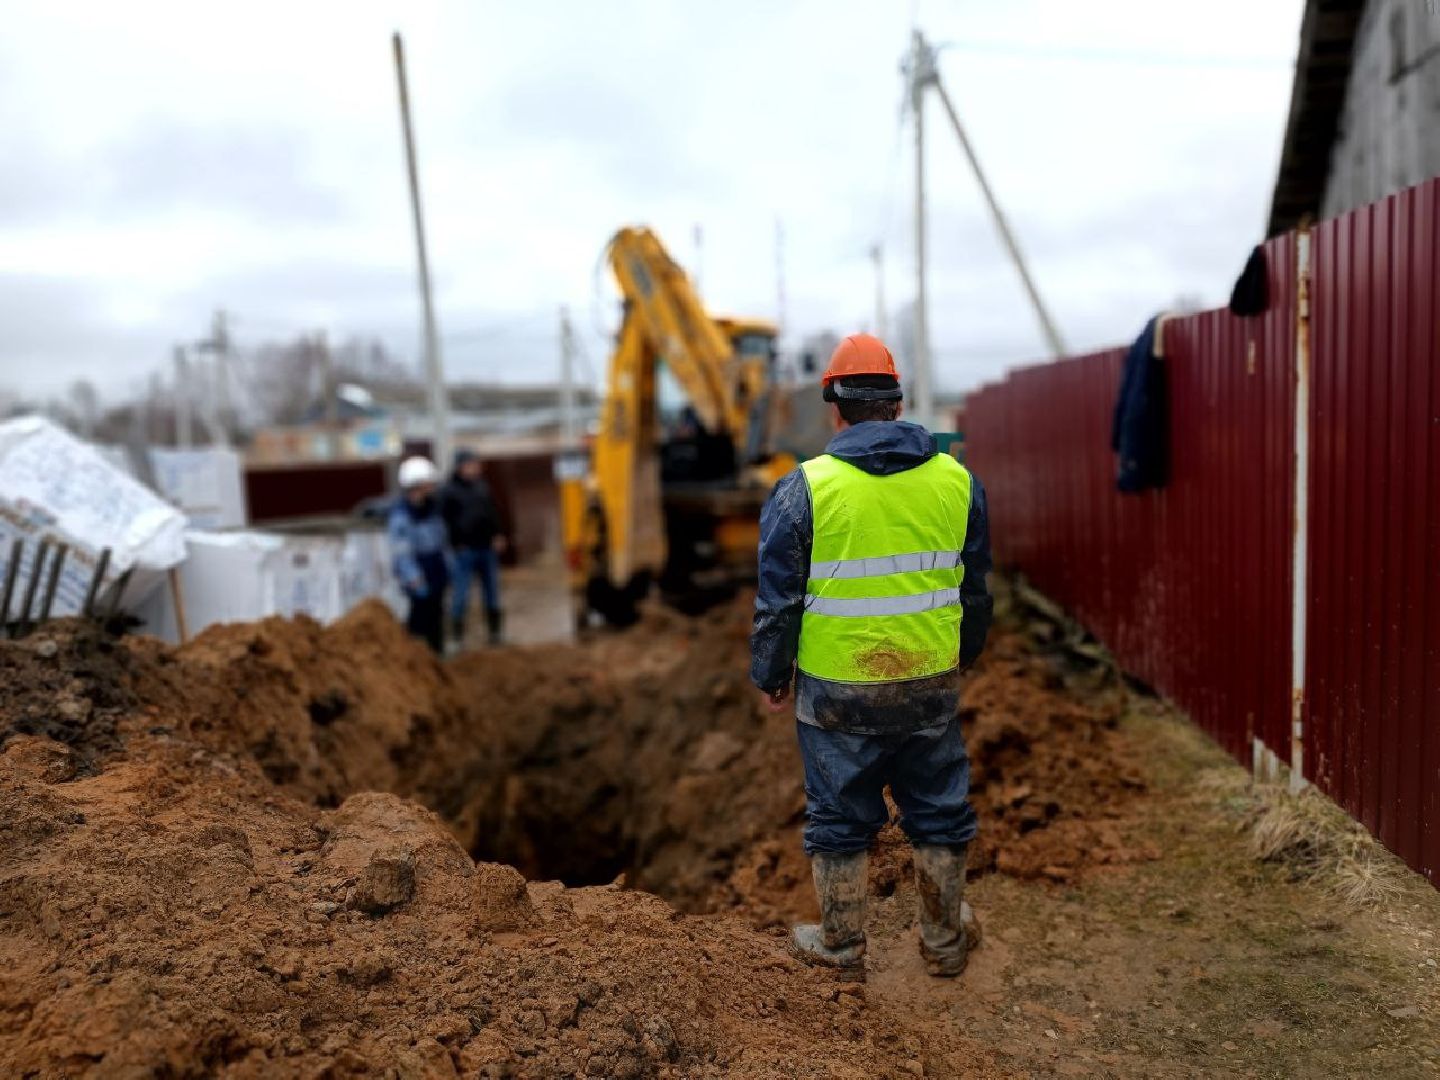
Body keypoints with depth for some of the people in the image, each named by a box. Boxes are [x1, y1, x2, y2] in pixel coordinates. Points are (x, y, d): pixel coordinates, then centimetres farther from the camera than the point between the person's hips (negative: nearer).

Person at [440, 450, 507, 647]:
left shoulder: (482, 486, 11)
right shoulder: (448, 491, -6)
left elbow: (493, 512, 18)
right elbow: (446, 520, -9)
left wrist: (498, 536, 7)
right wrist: (457, 544, -13)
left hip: (488, 548, 6)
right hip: (465, 550, -6)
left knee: (492, 594, 11)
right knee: (461, 595, -4)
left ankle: (495, 631, 22)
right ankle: (457, 636, 5)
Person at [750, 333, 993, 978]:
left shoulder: (804, 488, -11)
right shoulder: (956, 479, 1)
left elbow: (777, 599, -6)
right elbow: (976, 588, 11)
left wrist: (770, 676, 7)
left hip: (838, 690, -3)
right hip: (932, 684, 3)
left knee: (840, 818, 13)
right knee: (940, 811, 19)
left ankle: (841, 945, 29)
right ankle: (945, 939, 35)